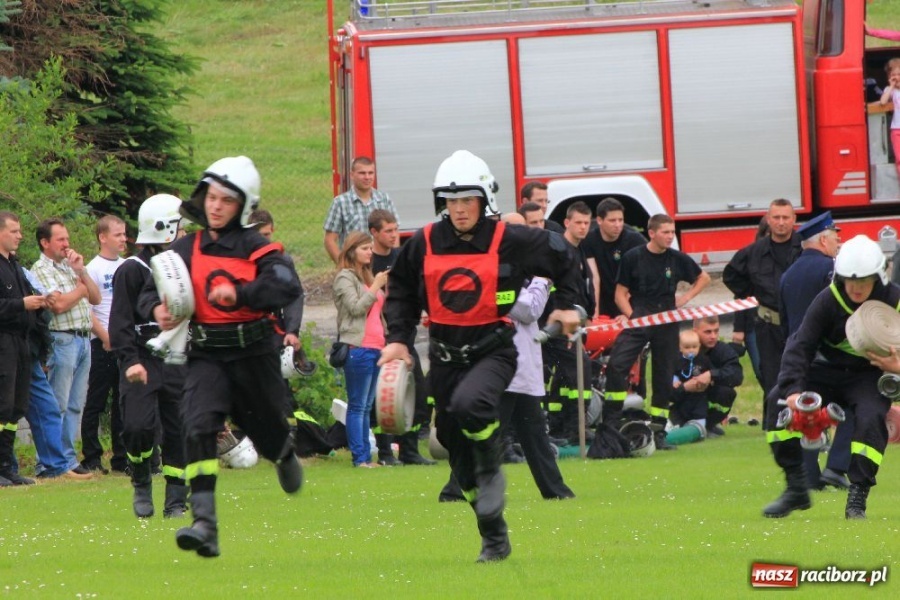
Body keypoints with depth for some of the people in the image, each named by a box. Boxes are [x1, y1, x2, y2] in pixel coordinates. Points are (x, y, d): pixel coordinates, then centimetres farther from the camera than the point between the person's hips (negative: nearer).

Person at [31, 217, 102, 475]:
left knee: (76, 405, 8)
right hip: (61, 340, -8)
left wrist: (81, 272, 3)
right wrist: (80, 289, -1)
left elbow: (95, 298, 15)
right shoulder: (41, 270, -6)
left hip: (84, 339, 8)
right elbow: (58, 304, -18)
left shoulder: (70, 267, 19)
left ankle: (68, 458, 12)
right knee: (57, 406, -7)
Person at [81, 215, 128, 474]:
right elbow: (87, 310, -9)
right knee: (96, 402, -3)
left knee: (123, 403, 8)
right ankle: (91, 458, 0)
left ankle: (121, 458, 13)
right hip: (103, 345, -6)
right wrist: (106, 338, -14)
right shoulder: (93, 268, -5)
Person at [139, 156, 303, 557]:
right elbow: (151, 291, 8)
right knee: (198, 428, -22)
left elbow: (287, 286, -20)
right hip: (207, 356, 1)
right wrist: (158, 310, -16)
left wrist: (239, 294, -33)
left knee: (266, 430, 16)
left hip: (254, 354, -1)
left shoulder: (256, 248, -4)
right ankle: (205, 524, -28)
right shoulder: (186, 249, 6)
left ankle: (285, 454, 58)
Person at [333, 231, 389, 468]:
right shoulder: (345, 278, -4)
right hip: (358, 348, -8)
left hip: (375, 346, 8)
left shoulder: (369, 276, 21)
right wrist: (376, 286, -11)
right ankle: (359, 457, -8)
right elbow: (356, 307, -14)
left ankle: (366, 457, 10)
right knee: (357, 406, -7)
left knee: (367, 406, 9)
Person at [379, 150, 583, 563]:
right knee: (456, 444, 7)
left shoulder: (510, 242, -6)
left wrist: (567, 306, 9)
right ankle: (494, 539, 19)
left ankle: (492, 471, -4)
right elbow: (401, 291, 15)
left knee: (468, 404, -35)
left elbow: (561, 257, 10)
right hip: (445, 354, 4)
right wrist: (398, 338, 6)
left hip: (493, 350, -4)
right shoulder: (424, 245, 1)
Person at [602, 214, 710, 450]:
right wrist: (630, 315, -16)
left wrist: (686, 297, 5)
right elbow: (621, 293, 0)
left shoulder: (677, 259, 3)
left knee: (664, 377, 6)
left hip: (667, 322, 3)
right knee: (616, 365, -21)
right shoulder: (633, 258, -4)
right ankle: (610, 424, -15)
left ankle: (658, 432, 15)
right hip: (637, 321, -3)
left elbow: (703, 277, 20)